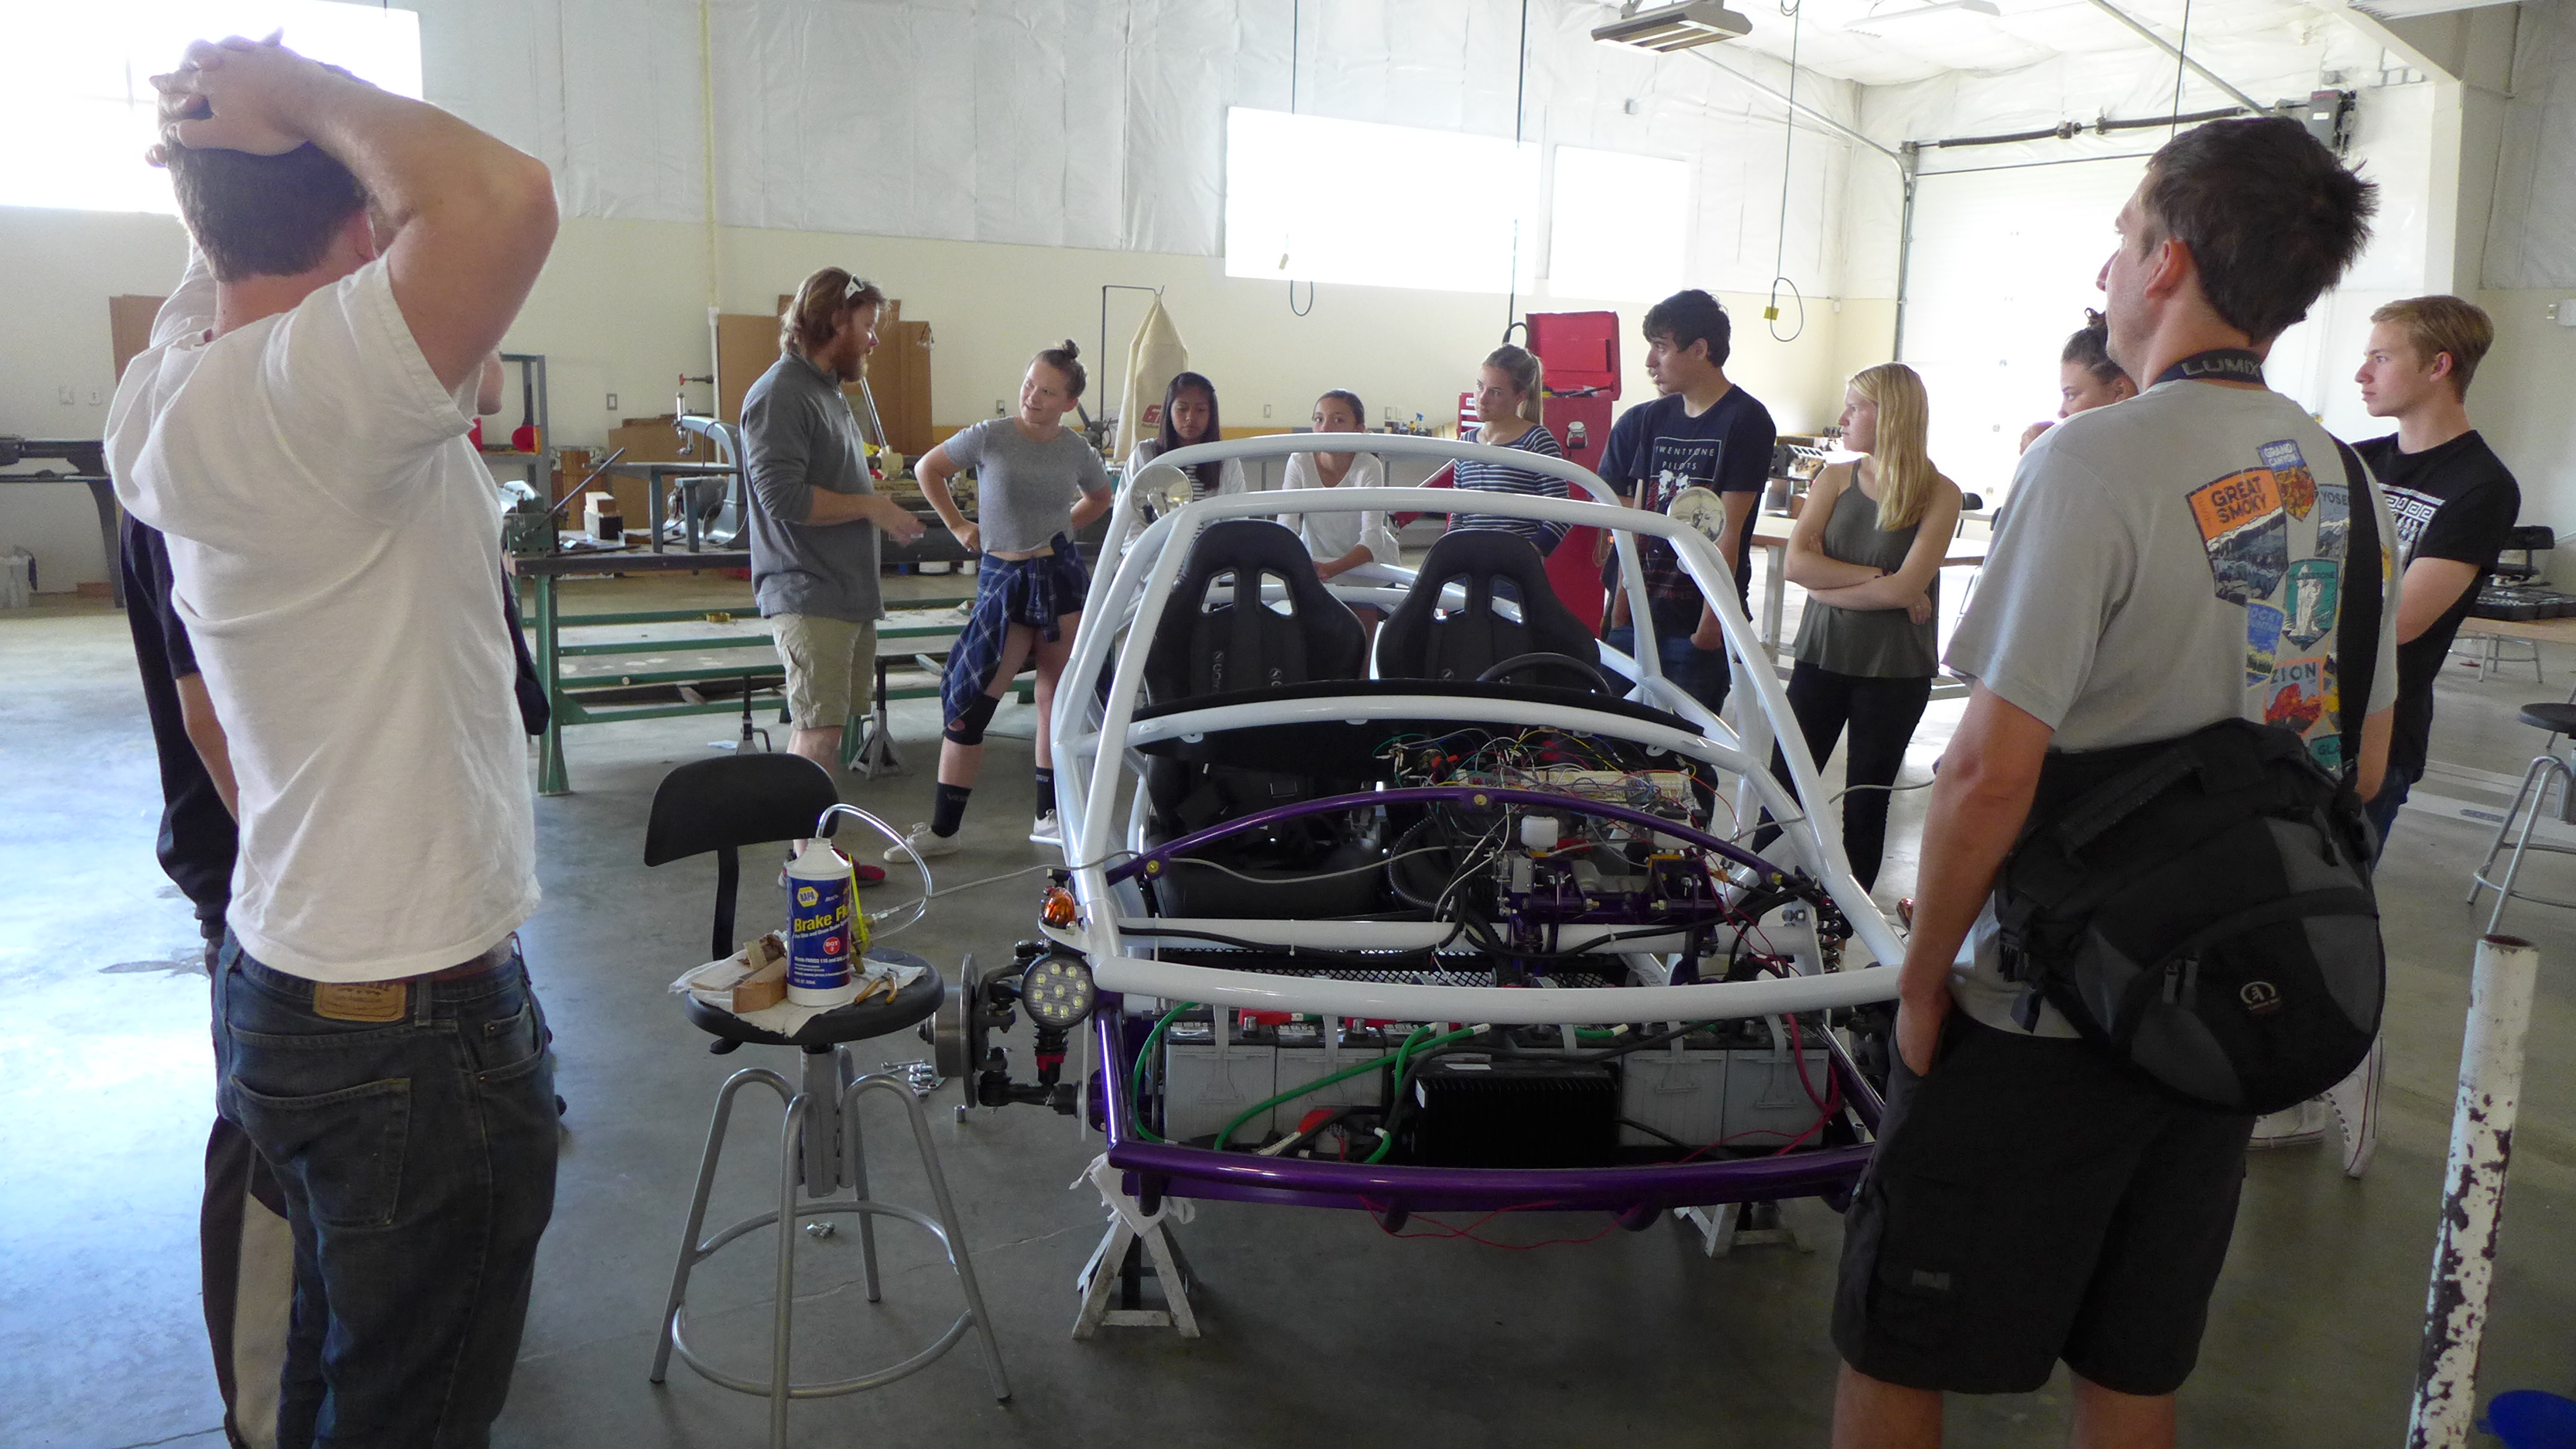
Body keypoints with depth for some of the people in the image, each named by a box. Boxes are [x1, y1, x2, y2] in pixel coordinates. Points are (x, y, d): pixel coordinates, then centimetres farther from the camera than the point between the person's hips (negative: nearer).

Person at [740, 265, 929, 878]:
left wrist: (882, 511, 10)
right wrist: (871, 507, -14)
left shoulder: (828, 390, 19)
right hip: (809, 594, -9)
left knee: (819, 728, 13)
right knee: (818, 733, -7)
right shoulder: (781, 393, -12)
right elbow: (784, 495, -22)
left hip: (848, 592, 10)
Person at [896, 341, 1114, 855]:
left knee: (1057, 699, 7)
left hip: (1062, 575, 2)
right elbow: (927, 469, 8)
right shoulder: (990, 436, -5)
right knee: (970, 702, -6)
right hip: (1002, 580, -2)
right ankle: (942, 829, 2)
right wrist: (958, 526, 4)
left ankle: (1049, 816, 21)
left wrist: (1061, 528, 11)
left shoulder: (1077, 451, 3)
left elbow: (1100, 498, 24)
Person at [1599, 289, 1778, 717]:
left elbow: (1727, 534, -11)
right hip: (1639, 610, 6)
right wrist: (1619, 613, 4)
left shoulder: (1746, 421, -6)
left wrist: (1710, 626, -13)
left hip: (1698, 621, -5)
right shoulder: (1648, 420, 11)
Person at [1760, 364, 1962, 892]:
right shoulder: (1835, 480, 4)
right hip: (1823, 657, 3)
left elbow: (1907, 588, -17)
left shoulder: (1939, 494, -6)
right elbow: (1797, 563, -9)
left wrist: (1830, 585, -11)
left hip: (1895, 671, -3)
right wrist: (1877, 578, -16)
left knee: (1865, 804, 7)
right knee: (1784, 786, 4)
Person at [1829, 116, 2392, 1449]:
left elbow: (1991, 771, -23)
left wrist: (1923, 978, -11)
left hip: (2042, 1014, -7)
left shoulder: (2096, 462, -18)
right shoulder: (2345, 486, 5)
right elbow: (2363, 769, 13)